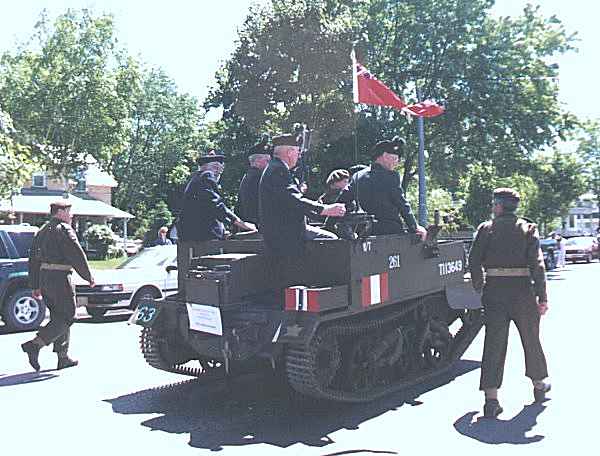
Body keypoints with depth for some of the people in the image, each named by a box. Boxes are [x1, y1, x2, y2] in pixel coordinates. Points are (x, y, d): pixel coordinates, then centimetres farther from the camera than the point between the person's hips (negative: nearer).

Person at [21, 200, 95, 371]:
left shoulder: (43, 231, 18)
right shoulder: (64, 229, -9)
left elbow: (34, 259, 18)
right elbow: (77, 255, -14)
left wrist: (35, 286, 21)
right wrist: (89, 277, -6)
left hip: (44, 278, 9)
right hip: (59, 277, -9)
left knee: (58, 316, 13)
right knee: (67, 317, -4)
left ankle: (63, 357, 15)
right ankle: (34, 345, -14)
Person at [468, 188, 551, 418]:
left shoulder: (485, 228, 3)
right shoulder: (528, 229, 2)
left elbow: (474, 261, 0)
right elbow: (537, 263, -6)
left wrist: (479, 288, 12)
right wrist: (542, 296, -5)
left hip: (494, 290, 0)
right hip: (522, 289, 0)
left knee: (493, 343, 0)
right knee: (531, 338, 19)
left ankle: (491, 399, -4)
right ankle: (539, 384, 38)